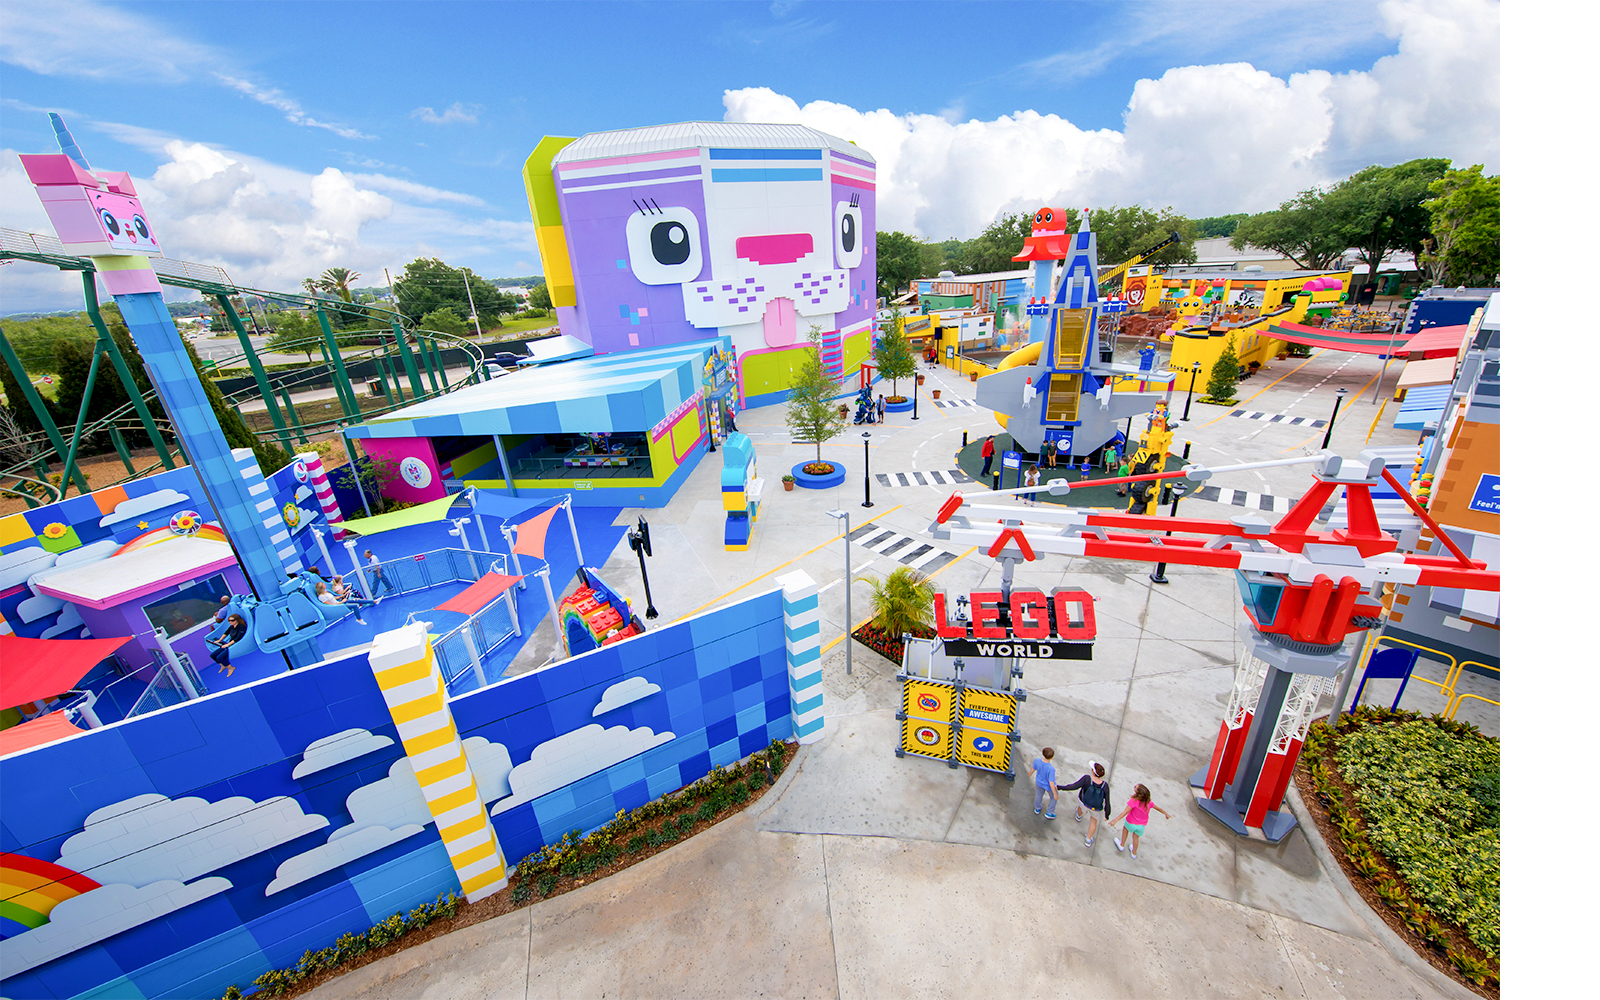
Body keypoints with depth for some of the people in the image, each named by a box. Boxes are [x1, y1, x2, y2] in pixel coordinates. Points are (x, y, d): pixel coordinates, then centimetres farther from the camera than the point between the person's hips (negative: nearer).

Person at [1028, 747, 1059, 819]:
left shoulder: (1037, 760, -28)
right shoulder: (1051, 769, -41)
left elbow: (1033, 769, -7)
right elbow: (1051, 783, -31)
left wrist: (1030, 773, 16)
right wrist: (1055, 794, -14)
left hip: (1039, 783, 4)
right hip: (1048, 786, -4)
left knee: (1039, 795, 32)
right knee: (1053, 797, 29)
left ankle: (1037, 809, 57)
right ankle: (1049, 813, 46)